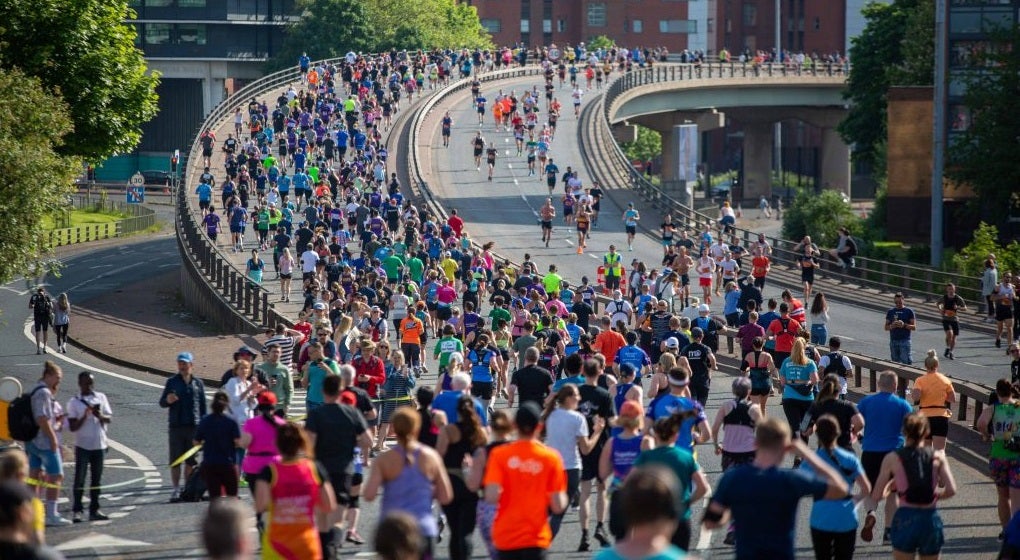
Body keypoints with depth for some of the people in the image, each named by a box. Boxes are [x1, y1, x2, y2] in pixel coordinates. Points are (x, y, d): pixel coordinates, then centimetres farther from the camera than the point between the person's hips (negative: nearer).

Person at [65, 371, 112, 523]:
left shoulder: (101, 398, 6)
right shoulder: (74, 402, -3)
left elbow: (109, 418, 2)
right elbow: (73, 427, -6)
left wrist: (100, 416, -19)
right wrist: (85, 416, -20)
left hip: (99, 444, 3)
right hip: (82, 445, -3)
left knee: (97, 479, 9)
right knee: (80, 479, -5)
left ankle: (94, 510, 15)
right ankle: (77, 510, -2)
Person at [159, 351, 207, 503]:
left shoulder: (198, 383, 9)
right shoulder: (172, 382, 6)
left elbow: (202, 406, 11)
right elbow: (161, 402, 7)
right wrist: (167, 400, -17)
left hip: (194, 426, 1)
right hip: (176, 426, -1)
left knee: (191, 461, 6)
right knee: (175, 461, -2)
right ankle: (176, 490, 2)